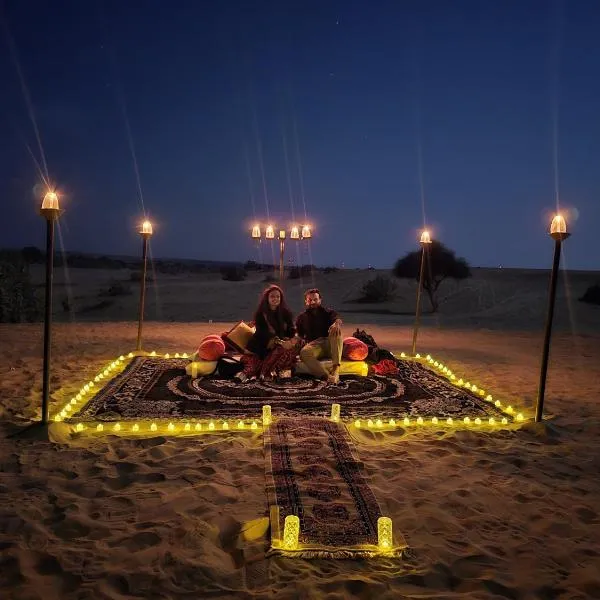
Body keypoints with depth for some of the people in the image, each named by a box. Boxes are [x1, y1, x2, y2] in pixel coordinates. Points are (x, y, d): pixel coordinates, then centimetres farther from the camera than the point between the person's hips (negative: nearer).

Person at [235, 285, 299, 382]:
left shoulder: (286, 313, 11)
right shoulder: (260, 314, 2)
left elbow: (291, 330, 7)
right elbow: (263, 333, -10)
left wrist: (292, 340, -18)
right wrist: (280, 342, -25)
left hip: (283, 343, 1)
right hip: (264, 346, -1)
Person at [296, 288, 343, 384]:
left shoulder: (328, 312, 17)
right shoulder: (302, 317, 23)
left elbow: (337, 319, -7)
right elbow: (299, 335, 16)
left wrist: (336, 323, -33)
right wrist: (300, 340, -11)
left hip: (330, 345, 0)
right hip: (314, 345, 0)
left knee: (336, 330, -33)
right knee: (304, 353, -35)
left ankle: (335, 368, -45)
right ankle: (327, 376, -53)